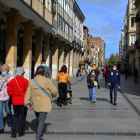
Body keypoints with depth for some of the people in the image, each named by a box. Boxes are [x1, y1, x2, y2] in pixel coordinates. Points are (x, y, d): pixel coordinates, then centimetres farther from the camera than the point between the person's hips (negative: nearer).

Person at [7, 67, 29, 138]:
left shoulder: (12, 81, -1)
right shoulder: (25, 81, -12)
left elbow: (9, 91, 0)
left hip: (15, 101, 4)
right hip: (23, 101, -3)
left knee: (16, 115, 19)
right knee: (23, 116, 9)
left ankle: (13, 129, 1)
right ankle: (20, 132, 13)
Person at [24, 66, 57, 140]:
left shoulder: (31, 81, -1)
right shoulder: (47, 81, -15)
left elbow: (28, 93, 1)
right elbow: (54, 91, -6)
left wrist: (27, 102, 9)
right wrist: (54, 95, 16)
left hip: (35, 105, 6)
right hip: (44, 105, -5)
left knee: (38, 119, 22)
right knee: (42, 120, 0)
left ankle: (40, 133, 41)